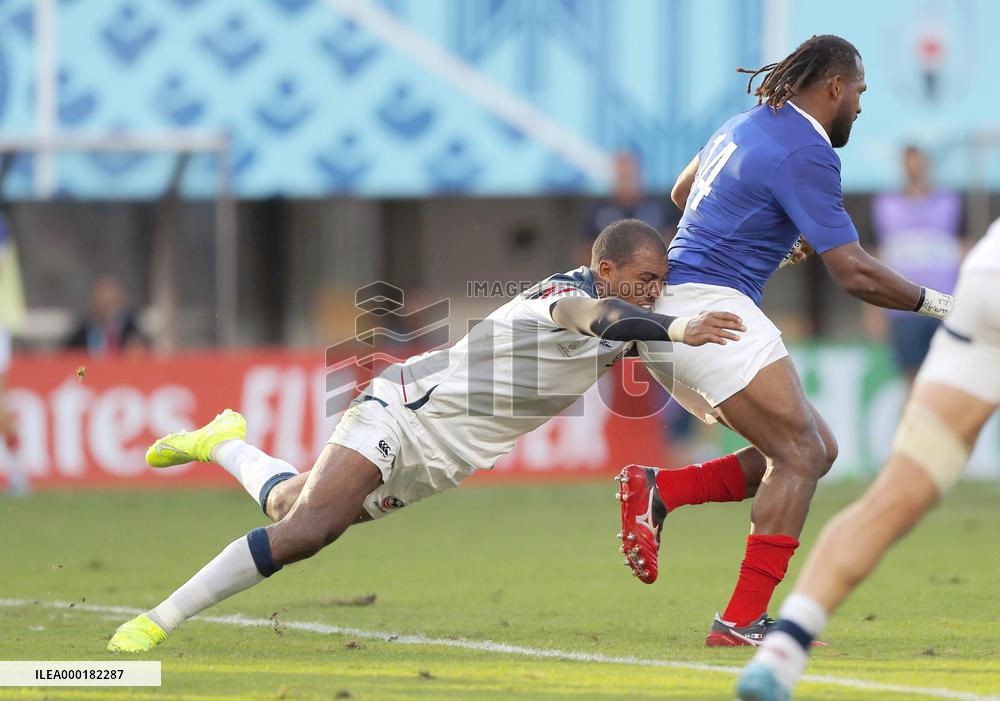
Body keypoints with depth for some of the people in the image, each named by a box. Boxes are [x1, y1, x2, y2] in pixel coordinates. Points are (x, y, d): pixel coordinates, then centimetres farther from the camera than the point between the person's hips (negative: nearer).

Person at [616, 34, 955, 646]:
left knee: (815, 452, 8)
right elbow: (855, 274, -16)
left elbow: (683, 191, 36)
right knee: (801, 454, -14)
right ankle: (741, 621, -20)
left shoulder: (751, 124, 18)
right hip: (708, 304, -10)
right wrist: (939, 304, -5)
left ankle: (656, 492, 0)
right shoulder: (805, 153, -12)